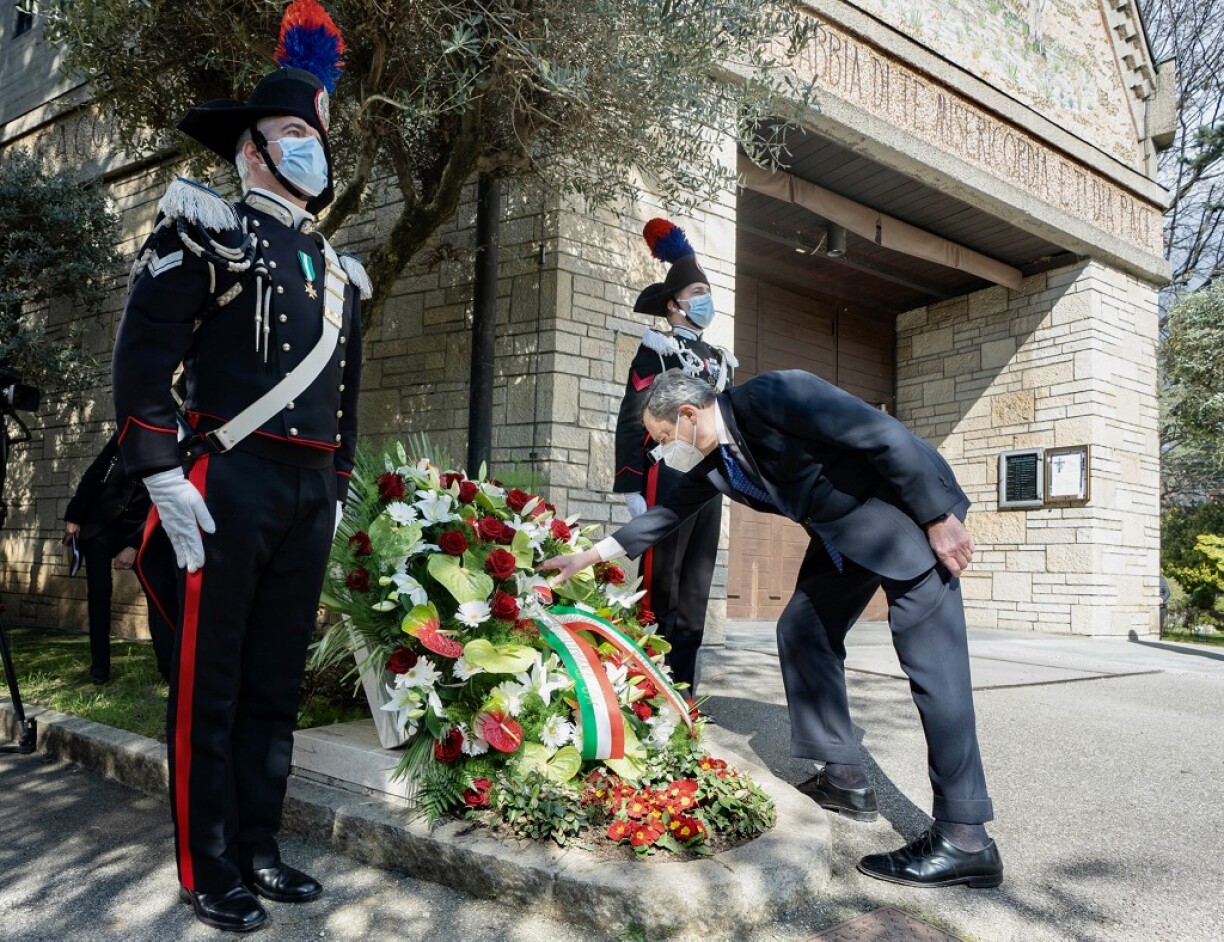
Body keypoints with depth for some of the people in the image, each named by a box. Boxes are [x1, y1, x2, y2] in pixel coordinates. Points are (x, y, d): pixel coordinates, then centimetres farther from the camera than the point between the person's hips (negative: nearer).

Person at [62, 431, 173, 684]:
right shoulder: (125, 437, -5)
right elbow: (92, 476, 2)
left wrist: (134, 546, -17)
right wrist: (74, 518, -2)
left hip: (139, 533, -1)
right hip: (99, 527, 1)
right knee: (99, 592, -1)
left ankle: (170, 667, -12)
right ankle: (99, 666, 8)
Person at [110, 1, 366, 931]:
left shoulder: (338, 271, 19)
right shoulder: (205, 228, 1)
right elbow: (143, 356, -8)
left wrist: (338, 490, 17)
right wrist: (162, 474, -14)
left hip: (309, 494, 6)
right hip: (227, 484, -6)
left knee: (277, 680, 11)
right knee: (208, 684, 2)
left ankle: (258, 847, 24)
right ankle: (207, 870, 14)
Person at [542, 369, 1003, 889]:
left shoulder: (769, 395, -24)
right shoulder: (712, 461, 1)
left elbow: (886, 433, -25)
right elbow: (670, 512, 15)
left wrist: (938, 517, -22)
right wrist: (590, 556, 15)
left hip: (907, 507, -9)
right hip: (841, 533, 9)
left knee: (931, 661, -12)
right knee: (801, 630, 9)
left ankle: (964, 837, -9)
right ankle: (844, 777, 18)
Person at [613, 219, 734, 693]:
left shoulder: (718, 360, 21)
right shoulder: (656, 350, 0)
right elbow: (631, 422, -8)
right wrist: (632, 489, -16)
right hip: (670, 480, -7)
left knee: (695, 591, 9)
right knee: (660, 586, -5)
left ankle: (684, 689, 16)